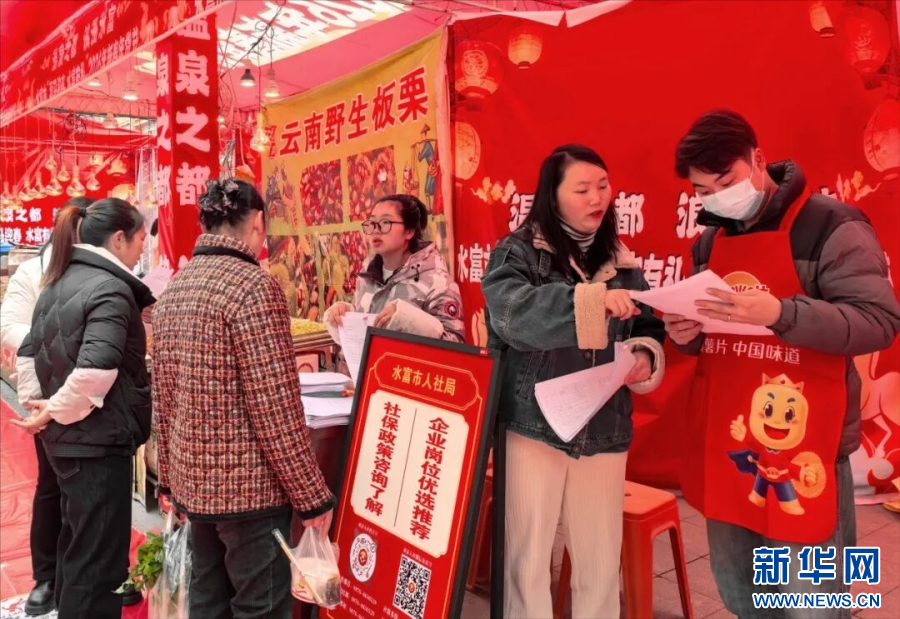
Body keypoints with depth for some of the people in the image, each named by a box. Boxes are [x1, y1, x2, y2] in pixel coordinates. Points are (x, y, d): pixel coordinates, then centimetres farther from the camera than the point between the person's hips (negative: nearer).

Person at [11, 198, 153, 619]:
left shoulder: (58, 283, 11)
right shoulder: (111, 288, -17)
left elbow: (28, 353, 17)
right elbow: (96, 370, -30)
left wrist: (37, 404, 12)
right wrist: (56, 412, -17)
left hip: (64, 438, 10)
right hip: (98, 440, -9)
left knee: (76, 545, 24)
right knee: (98, 560, 1)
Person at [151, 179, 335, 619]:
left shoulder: (173, 290, 7)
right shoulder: (253, 286, -17)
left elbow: (163, 399, 12)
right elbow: (277, 410, -20)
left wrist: (170, 477, 21)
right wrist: (312, 496, -12)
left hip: (192, 483, 8)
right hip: (249, 486, -8)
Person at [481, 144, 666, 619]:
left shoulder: (621, 262, 10)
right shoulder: (517, 253, -5)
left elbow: (648, 330, 16)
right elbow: (513, 314, -24)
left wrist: (644, 357, -6)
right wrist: (591, 298, -35)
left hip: (603, 432, 4)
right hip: (532, 425, -4)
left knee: (601, 560, 14)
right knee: (526, 556, 8)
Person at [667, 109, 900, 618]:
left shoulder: (831, 226, -8)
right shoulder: (711, 239, 12)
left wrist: (780, 313, -29)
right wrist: (687, 334, -2)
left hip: (803, 450, -6)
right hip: (723, 445, 7)